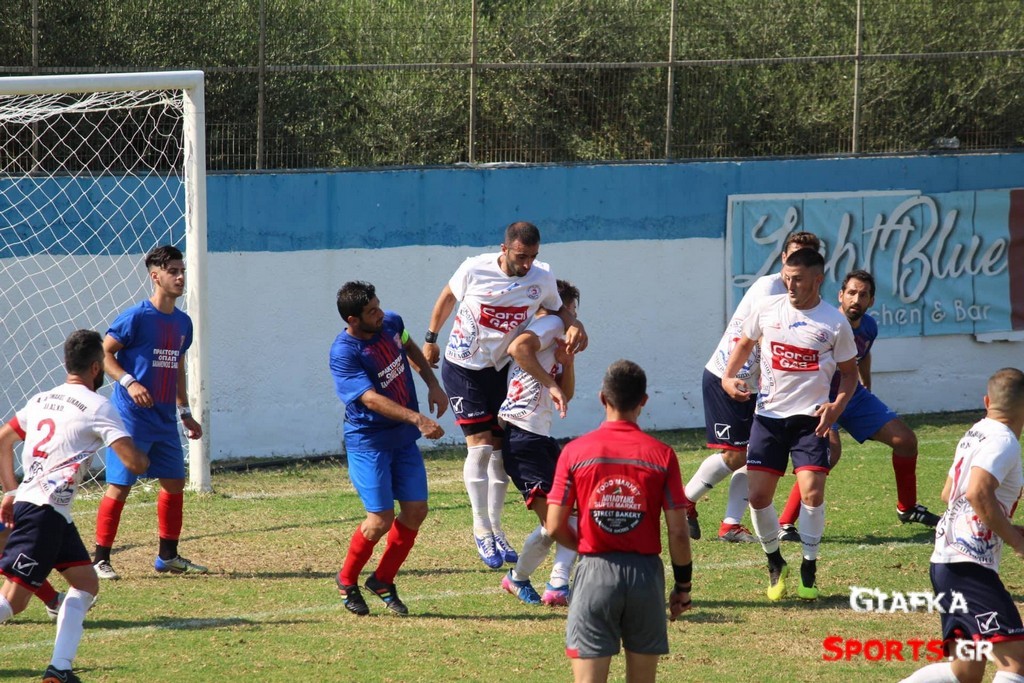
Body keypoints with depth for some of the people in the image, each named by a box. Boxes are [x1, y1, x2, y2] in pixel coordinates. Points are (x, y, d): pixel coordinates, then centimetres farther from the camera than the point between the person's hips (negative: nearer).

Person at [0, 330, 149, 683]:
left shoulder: (42, 400, 16)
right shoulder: (97, 408, -7)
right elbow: (134, 462, -12)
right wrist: (143, 458, 11)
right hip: (44, 511, -9)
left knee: (86, 584, 13)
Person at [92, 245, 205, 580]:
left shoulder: (182, 322, 10)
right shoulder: (136, 318, -12)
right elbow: (104, 354, -11)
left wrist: (185, 412, 20)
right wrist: (129, 382, -24)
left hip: (165, 420, 7)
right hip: (131, 416, -7)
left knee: (175, 483, 11)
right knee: (119, 486, -7)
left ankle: (168, 556, 23)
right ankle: (100, 559, -1)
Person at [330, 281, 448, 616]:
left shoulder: (391, 323, -1)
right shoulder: (343, 354, -23)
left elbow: (411, 348, 22)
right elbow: (371, 399, -31)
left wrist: (433, 384, 14)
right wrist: (417, 419, -40)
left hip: (404, 438, 7)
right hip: (368, 441, -7)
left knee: (415, 510, 3)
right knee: (381, 519, -10)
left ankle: (383, 581, 20)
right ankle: (347, 580, 14)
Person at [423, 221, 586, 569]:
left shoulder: (542, 278, -11)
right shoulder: (475, 269, -19)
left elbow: (558, 308, 6)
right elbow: (447, 297, 1)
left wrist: (574, 326, -17)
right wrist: (431, 340, 9)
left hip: (501, 370, 3)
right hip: (463, 368, -3)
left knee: (500, 449, 5)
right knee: (480, 446, -10)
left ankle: (496, 528, 17)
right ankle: (481, 528, 2)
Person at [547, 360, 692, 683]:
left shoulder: (575, 451, -3)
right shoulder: (662, 455, -3)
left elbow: (555, 527, -2)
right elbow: (678, 532, -3)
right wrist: (683, 586, 9)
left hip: (595, 572, -1)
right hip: (646, 574, 1)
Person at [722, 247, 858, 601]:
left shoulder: (835, 323, -5)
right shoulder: (768, 310, 0)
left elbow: (849, 371, 6)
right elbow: (745, 343, 18)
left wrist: (837, 405, -12)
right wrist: (728, 377, 0)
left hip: (811, 419, -2)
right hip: (769, 415, 2)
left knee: (812, 492, -16)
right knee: (758, 495, -3)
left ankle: (808, 568, 4)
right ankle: (775, 564, 20)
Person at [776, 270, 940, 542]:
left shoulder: (868, 327, -3)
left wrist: (867, 391, 30)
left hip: (855, 396, 8)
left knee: (906, 439, 7)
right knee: (830, 449, -34)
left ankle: (907, 509, 31)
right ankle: (784, 524, -27)